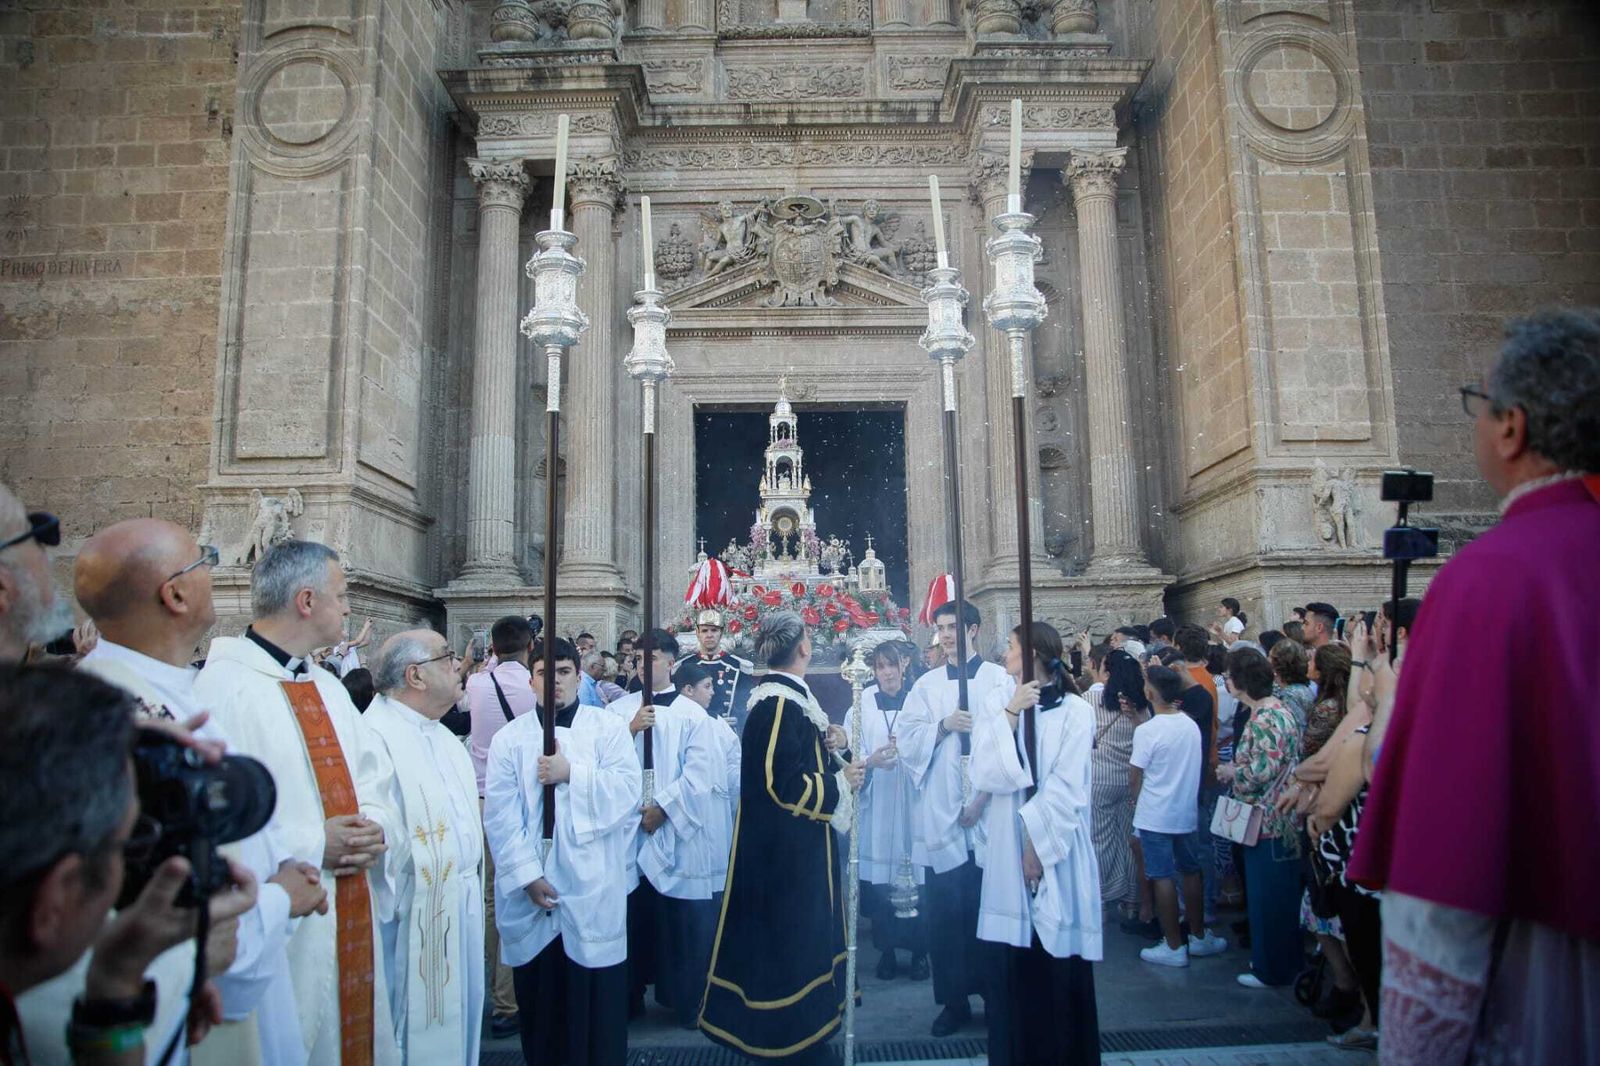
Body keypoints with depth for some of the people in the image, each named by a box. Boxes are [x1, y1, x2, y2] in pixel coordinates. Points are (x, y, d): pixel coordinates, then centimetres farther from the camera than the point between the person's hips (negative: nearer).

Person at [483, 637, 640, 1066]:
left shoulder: (607, 727, 4)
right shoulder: (510, 738, 5)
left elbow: (628, 788, -8)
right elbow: (500, 813, -3)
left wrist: (572, 774, -15)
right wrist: (527, 875, -11)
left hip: (594, 891, -1)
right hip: (532, 893, 1)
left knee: (597, 996, 2)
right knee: (539, 997, 9)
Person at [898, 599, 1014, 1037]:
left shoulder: (1000, 680, 0)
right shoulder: (926, 685, 10)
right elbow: (908, 742, 2)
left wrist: (983, 799, -10)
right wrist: (943, 726, -15)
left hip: (989, 814, -2)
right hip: (942, 816, 2)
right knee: (946, 911, 5)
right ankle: (954, 1000, 18)